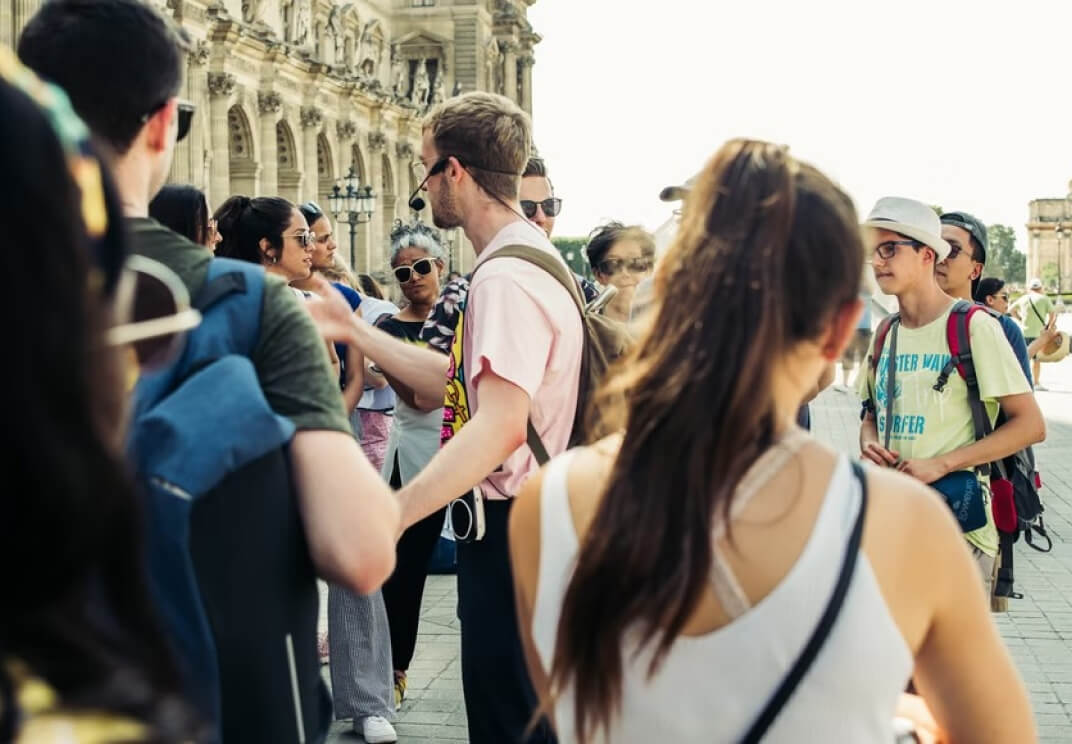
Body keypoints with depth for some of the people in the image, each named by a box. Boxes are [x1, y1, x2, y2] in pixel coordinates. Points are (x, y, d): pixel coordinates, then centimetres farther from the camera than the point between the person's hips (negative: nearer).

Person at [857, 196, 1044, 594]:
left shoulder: (973, 326, -8)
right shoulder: (885, 336, 11)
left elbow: (1031, 425, -11)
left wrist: (941, 464, -19)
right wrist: (870, 445, -2)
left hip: (958, 524, -6)